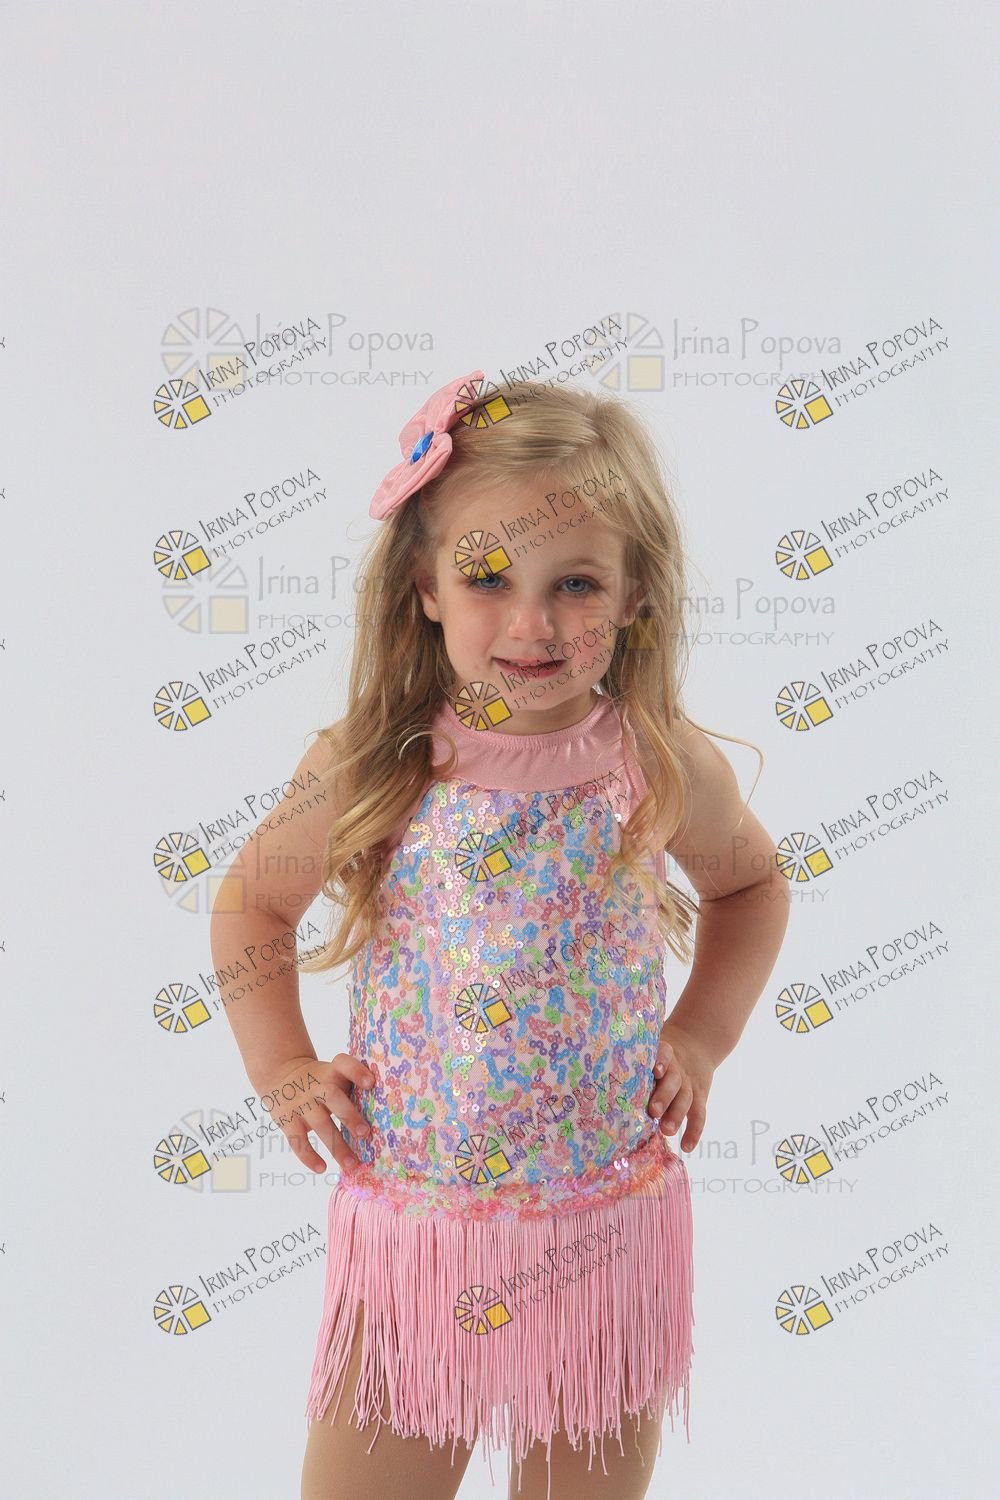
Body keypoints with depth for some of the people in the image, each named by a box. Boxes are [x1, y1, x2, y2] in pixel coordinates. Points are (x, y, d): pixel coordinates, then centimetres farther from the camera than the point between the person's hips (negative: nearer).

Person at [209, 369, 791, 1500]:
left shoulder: (666, 769, -10)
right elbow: (250, 899, 6)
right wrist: (279, 1062, -3)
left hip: (605, 1234, 1)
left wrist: (702, 1034, 1)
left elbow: (752, 882, 11)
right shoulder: (368, 771, -11)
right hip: (404, 1224, 0)